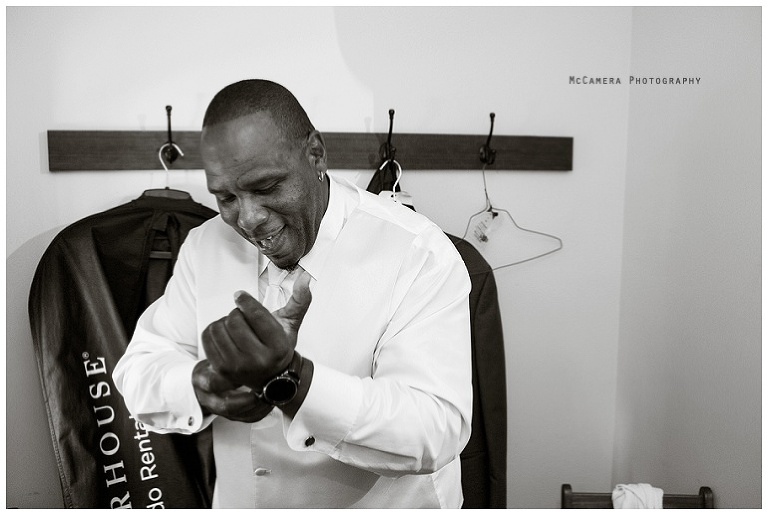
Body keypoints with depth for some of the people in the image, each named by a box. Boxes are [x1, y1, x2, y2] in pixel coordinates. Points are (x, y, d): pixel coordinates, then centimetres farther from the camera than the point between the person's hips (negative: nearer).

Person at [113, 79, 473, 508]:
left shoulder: (420, 256, -24)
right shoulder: (206, 245, -7)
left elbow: (438, 433, -29)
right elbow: (138, 370, -5)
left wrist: (289, 380, -41)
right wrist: (200, 384, -27)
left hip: (383, 503, -3)